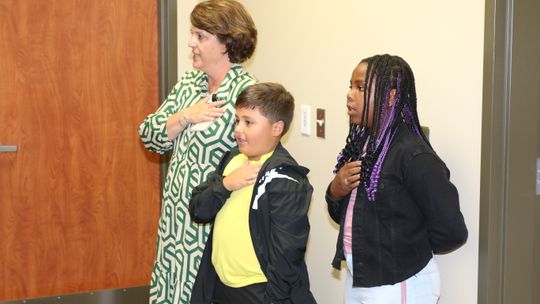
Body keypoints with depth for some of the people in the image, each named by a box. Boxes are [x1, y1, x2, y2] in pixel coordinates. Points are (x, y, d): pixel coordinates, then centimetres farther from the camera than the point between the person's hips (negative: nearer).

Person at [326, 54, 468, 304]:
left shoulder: (413, 155, -20)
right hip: (357, 279, 7)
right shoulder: (361, 143, 2)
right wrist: (335, 191, -8)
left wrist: (411, 251, -5)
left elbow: (451, 232, -21)